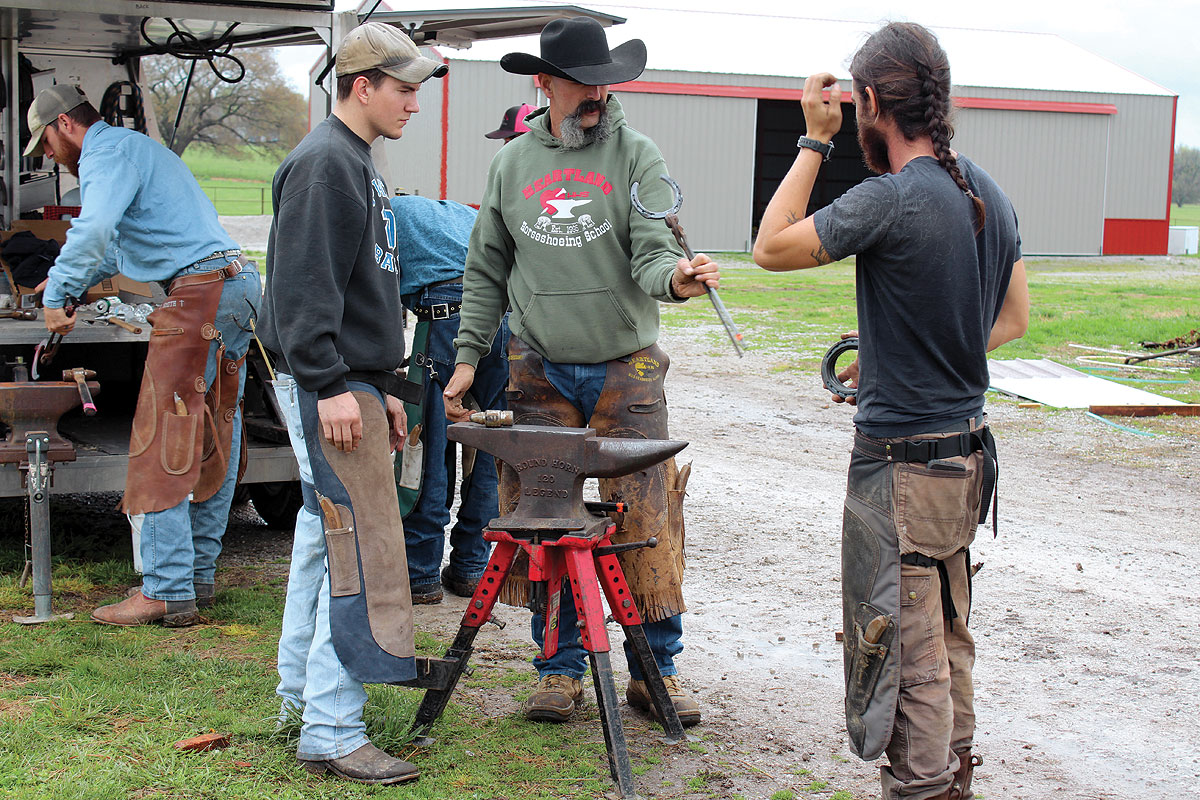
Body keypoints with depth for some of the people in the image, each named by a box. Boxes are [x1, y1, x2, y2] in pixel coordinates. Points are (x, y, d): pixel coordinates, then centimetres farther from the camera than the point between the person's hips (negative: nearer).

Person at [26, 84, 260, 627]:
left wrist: (58, 295, -14)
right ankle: (197, 576, 17)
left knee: (162, 446, -10)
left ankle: (167, 593, -11)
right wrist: (72, 281, 43)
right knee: (210, 444, 11)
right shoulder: (136, 147, 29)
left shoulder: (107, 151, -4)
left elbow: (94, 230, -23)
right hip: (237, 285, 10)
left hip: (200, 291, -10)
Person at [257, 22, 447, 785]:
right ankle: (332, 733, -9)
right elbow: (303, 286, -21)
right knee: (361, 552, -12)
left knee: (327, 537, 16)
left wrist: (382, 389, 22)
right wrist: (331, 385, -24)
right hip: (328, 388, -11)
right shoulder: (324, 163, -13)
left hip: (351, 385, 11)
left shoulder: (357, 164, 19)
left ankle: (303, 693, 27)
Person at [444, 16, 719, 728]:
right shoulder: (512, 164, 9)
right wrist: (468, 357, 9)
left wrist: (675, 278, -34)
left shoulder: (637, 156, -1)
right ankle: (561, 670, 17)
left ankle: (657, 669, 11)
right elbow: (486, 272, 15)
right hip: (540, 375, 3)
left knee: (646, 526, -2)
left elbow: (653, 254, -11)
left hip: (626, 370, -2)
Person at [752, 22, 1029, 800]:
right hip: (968, 450, 9)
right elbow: (1014, 318, 16)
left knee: (904, 645, 2)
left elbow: (772, 247, -10)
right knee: (947, 635, 21)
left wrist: (814, 140, -4)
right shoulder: (991, 195, 5)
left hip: (902, 461, -9)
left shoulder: (891, 200, -21)